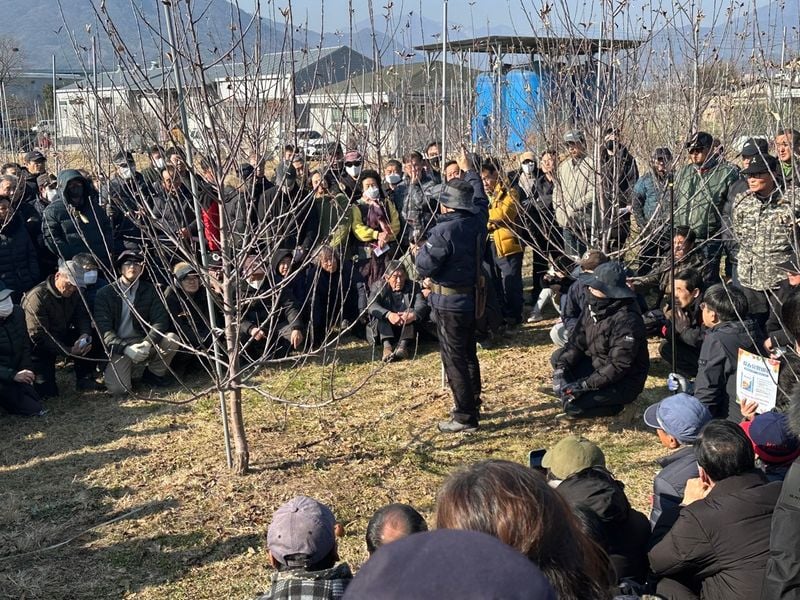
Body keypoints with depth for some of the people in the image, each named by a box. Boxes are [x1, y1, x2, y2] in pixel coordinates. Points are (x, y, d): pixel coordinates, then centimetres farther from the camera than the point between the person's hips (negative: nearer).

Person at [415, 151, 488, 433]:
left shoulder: (444, 230, -22)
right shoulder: (477, 222, -1)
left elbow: (425, 266, -21)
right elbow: (481, 200, 21)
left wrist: (420, 251, 2)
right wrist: (469, 171, 35)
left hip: (450, 302, -8)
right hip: (471, 298, 8)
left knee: (454, 358, -1)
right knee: (468, 354, 20)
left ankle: (465, 416, 3)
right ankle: (473, 406, 32)